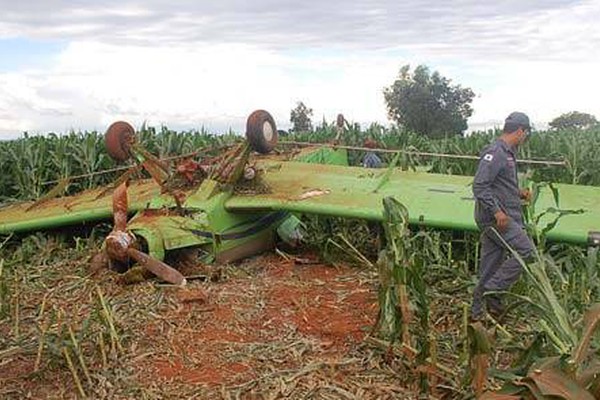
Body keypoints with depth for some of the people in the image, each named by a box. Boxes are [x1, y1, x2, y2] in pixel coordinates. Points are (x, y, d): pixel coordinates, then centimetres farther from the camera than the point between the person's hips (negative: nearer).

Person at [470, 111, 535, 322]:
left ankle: (477, 311, 19)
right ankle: (492, 289, -4)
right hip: (497, 218, -10)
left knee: (490, 265, 12)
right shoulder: (495, 152, -15)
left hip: (498, 217, 10)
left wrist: (518, 193, 16)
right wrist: (497, 211, -25)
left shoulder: (507, 153, 16)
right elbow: (480, 186, -22)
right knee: (526, 251, -10)